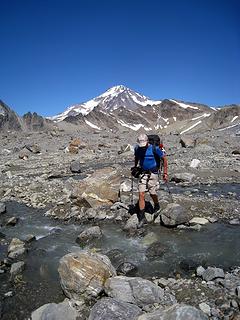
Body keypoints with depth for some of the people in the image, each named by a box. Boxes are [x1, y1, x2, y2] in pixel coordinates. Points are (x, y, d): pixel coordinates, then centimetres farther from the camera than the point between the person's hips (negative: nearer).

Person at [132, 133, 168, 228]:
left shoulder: (154, 148, -16)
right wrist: (135, 167, 25)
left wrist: (165, 173, -7)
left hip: (153, 174, -3)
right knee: (141, 195, -5)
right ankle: (142, 218, 3)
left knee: (152, 194, 7)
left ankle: (157, 208, 41)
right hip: (143, 173, 3)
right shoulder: (137, 149, -3)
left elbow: (164, 158, -6)